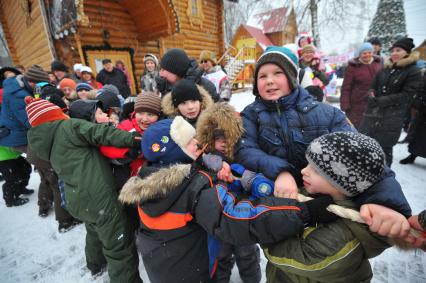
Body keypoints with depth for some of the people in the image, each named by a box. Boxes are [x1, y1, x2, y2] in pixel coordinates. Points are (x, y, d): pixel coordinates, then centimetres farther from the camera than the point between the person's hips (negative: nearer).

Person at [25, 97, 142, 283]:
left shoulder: (43, 143, 17)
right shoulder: (68, 126, -6)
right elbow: (102, 133, -20)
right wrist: (132, 139, -24)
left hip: (76, 200, 10)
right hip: (97, 196, -9)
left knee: (95, 231, 35)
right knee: (120, 248, 2)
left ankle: (96, 265, 57)